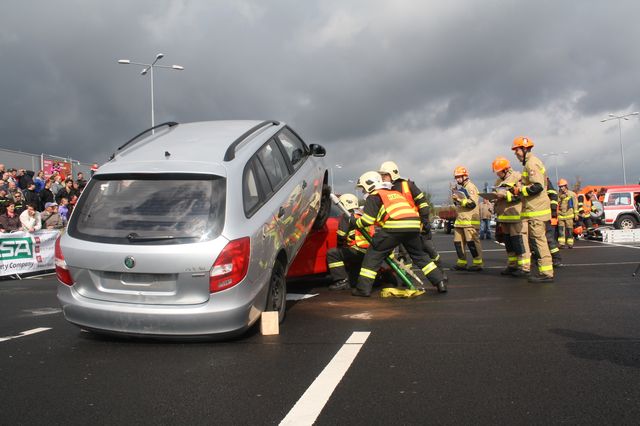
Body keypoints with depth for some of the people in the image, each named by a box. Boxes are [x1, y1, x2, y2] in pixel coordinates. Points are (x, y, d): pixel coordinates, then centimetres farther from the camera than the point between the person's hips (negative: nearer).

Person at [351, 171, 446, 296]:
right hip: (414, 225, 6)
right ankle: (440, 282, 21)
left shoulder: (374, 196, 12)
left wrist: (355, 221, 22)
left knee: (374, 254, 5)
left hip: (395, 227, -6)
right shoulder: (395, 193, 34)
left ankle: (363, 288, 1)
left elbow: (367, 220, 3)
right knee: (420, 255, 24)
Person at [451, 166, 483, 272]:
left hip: (470, 220, -9)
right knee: (458, 242, 8)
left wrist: (459, 199, -20)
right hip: (460, 220, 10)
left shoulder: (470, 187, -8)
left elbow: (472, 203, -18)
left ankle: (478, 264, -1)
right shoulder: (461, 188, 22)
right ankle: (462, 263, 15)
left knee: (472, 242, -7)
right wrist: (456, 200, 12)